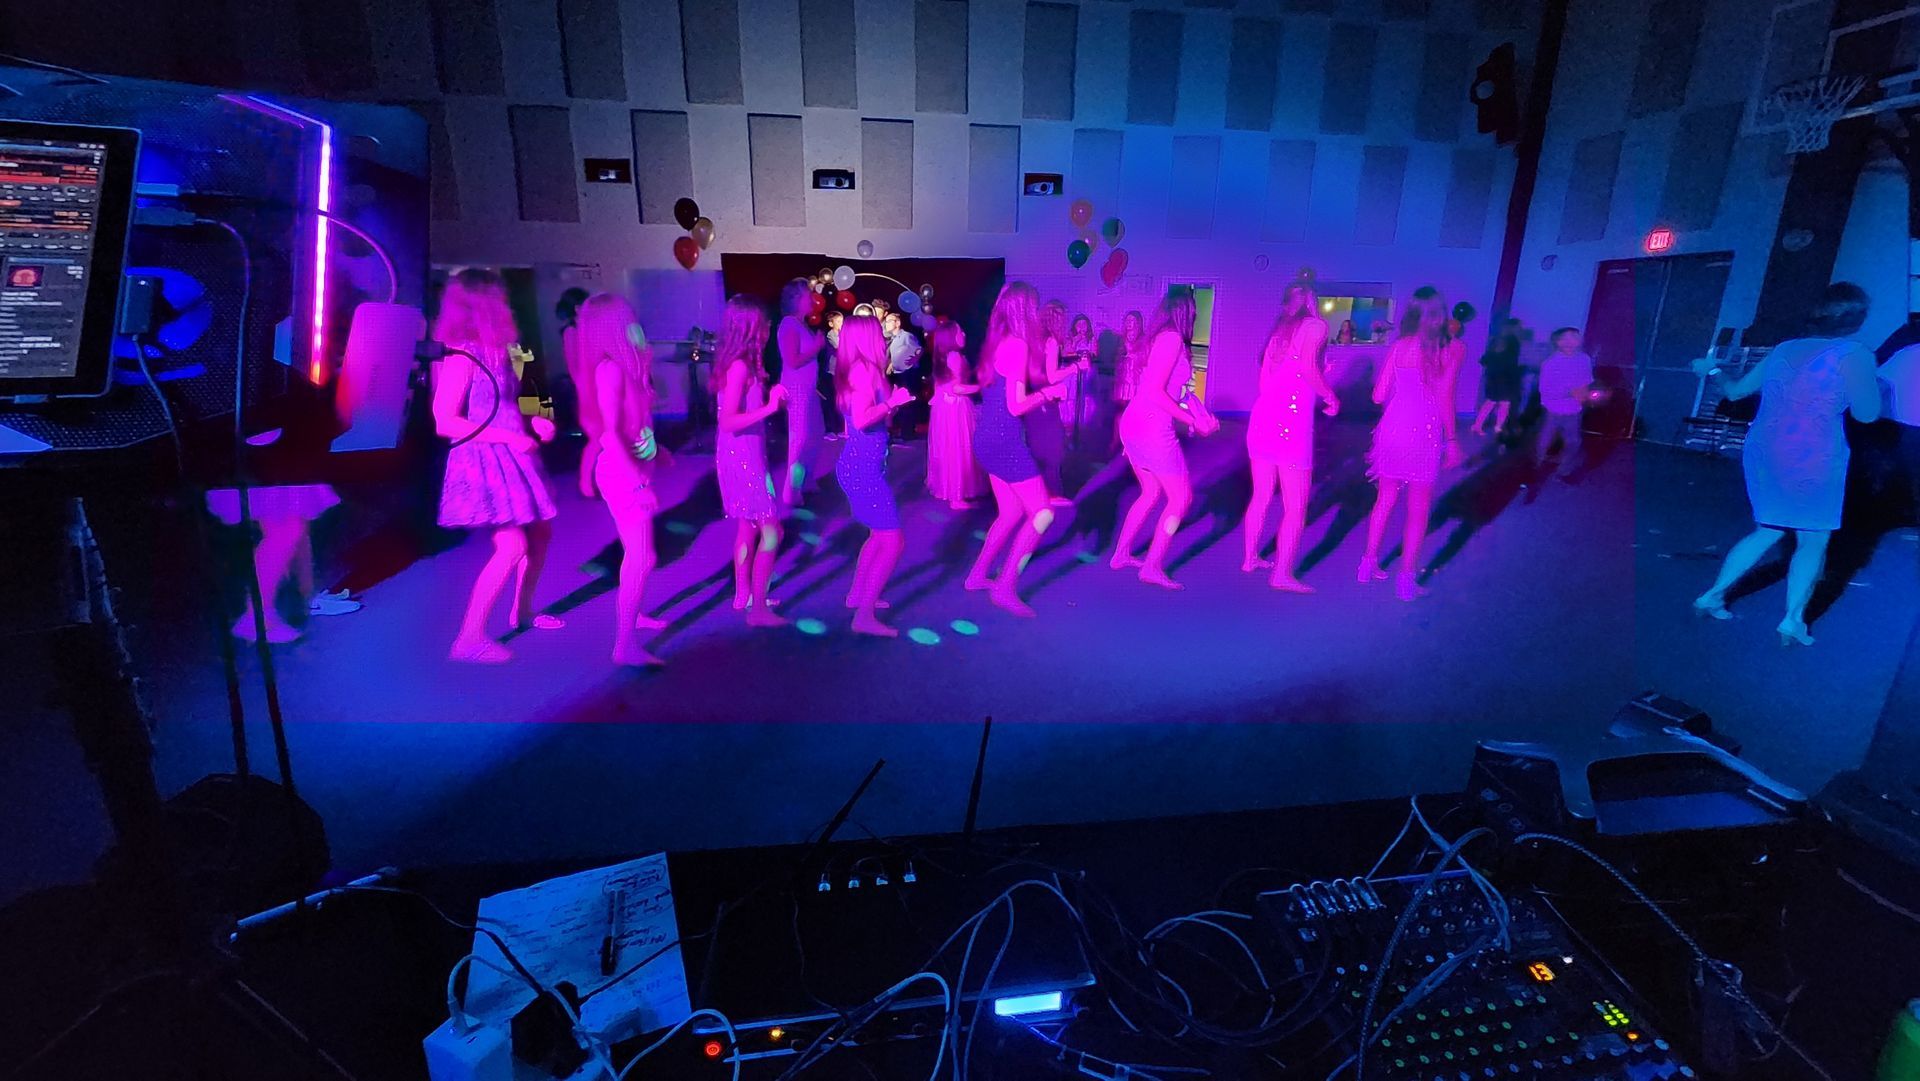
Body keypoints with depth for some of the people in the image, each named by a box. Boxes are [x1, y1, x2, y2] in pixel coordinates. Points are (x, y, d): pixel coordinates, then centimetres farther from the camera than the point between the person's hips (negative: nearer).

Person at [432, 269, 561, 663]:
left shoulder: (494, 351, 11)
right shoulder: (460, 357, -15)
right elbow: (445, 422, -19)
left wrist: (533, 422, 4)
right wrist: (508, 436, -20)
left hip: (510, 457, 9)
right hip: (484, 461, -9)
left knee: (539, 533, 15)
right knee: (512, 547, -16)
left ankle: (522, 612, 31)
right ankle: (469, 639, -7)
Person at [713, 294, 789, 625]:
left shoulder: (740, 364, 9)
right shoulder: (739, 366, -19)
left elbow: (749, 408, 10)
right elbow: (728, 422, -25)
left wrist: (773, 397, 6)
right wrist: (770, 406, -28)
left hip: (742, 456, 10)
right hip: (742, 458, -10)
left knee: (748, 528, 18)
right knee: (771, 531, -6)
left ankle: (743, 595, 30)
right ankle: (758, 609, 0)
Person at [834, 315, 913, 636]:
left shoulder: (860, 370, 14)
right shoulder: (863, 369, -15)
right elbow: (861, 419, -26)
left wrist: (892, 402, 19)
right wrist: (892, 402, -14)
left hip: (861, 464, 10)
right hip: (863, 467, -10)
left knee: (879, 534, 25)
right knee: (893, 541, -8)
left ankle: (858, 594, 36)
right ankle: (864, 616, -6)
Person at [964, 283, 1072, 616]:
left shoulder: (998, 342, 12)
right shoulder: (1017, 345, -16)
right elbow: (1016, 406, -19)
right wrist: (1046, 393, -2)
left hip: (990, 439, 9)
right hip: (1005, 441, -9)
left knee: (1012, 512, 19)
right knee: (1042, 514, -3)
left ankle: (978, 574, 26)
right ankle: (1005, 587, -1)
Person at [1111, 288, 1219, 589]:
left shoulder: (1162, 338, 14)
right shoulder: (1172, 338, -14)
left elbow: (1179, 387, 14)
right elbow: (1155, 392, -20)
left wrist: (1203, 414, 2)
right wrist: (1193, 422, -12)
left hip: (1134, 425, 9)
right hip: (1152, 429, -9)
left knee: (1152, 492, 23)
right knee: (1181, 498, 2)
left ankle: (1121, 554, 27)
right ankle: (1152, 567, 4)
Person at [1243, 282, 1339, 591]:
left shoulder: (1279, 331, 20)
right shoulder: (1316, 325, 0)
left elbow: (1264, 382, 16)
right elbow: (1307, 368, -16)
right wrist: (1330, 397, -2)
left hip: (1262, 417, 7)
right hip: (1291, 419, -7)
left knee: (1261, 496, 18)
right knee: (1296, 506, -1)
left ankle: (1250, 558, 27)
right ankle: (1283, 574, -1)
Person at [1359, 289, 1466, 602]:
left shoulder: (1398, 346, 3)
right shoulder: (1453, 348, -4)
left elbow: (1379, 396, 3)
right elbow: (1444, 400, -10)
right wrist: (1451, 440, -2)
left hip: (1392, 428, 3)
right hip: (1424, 433, -3)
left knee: (1385, 499, 18)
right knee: (1418, 510, 7)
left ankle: (1369, 564, 24)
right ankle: (1407, 579, 9)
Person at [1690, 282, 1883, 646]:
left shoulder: (1784, 350, 7)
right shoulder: (1853, 355, -10)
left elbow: (1736, 390, 18)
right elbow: (1867, 413, -7)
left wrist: (1713, 370, 37)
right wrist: (1869, 377, 10)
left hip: (1762, 456, 6)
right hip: (1809, 462, -6)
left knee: (1768, 531, 20)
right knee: (1813, 540, 8)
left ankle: (1713, 595, 18)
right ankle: (1793, 620, 6)